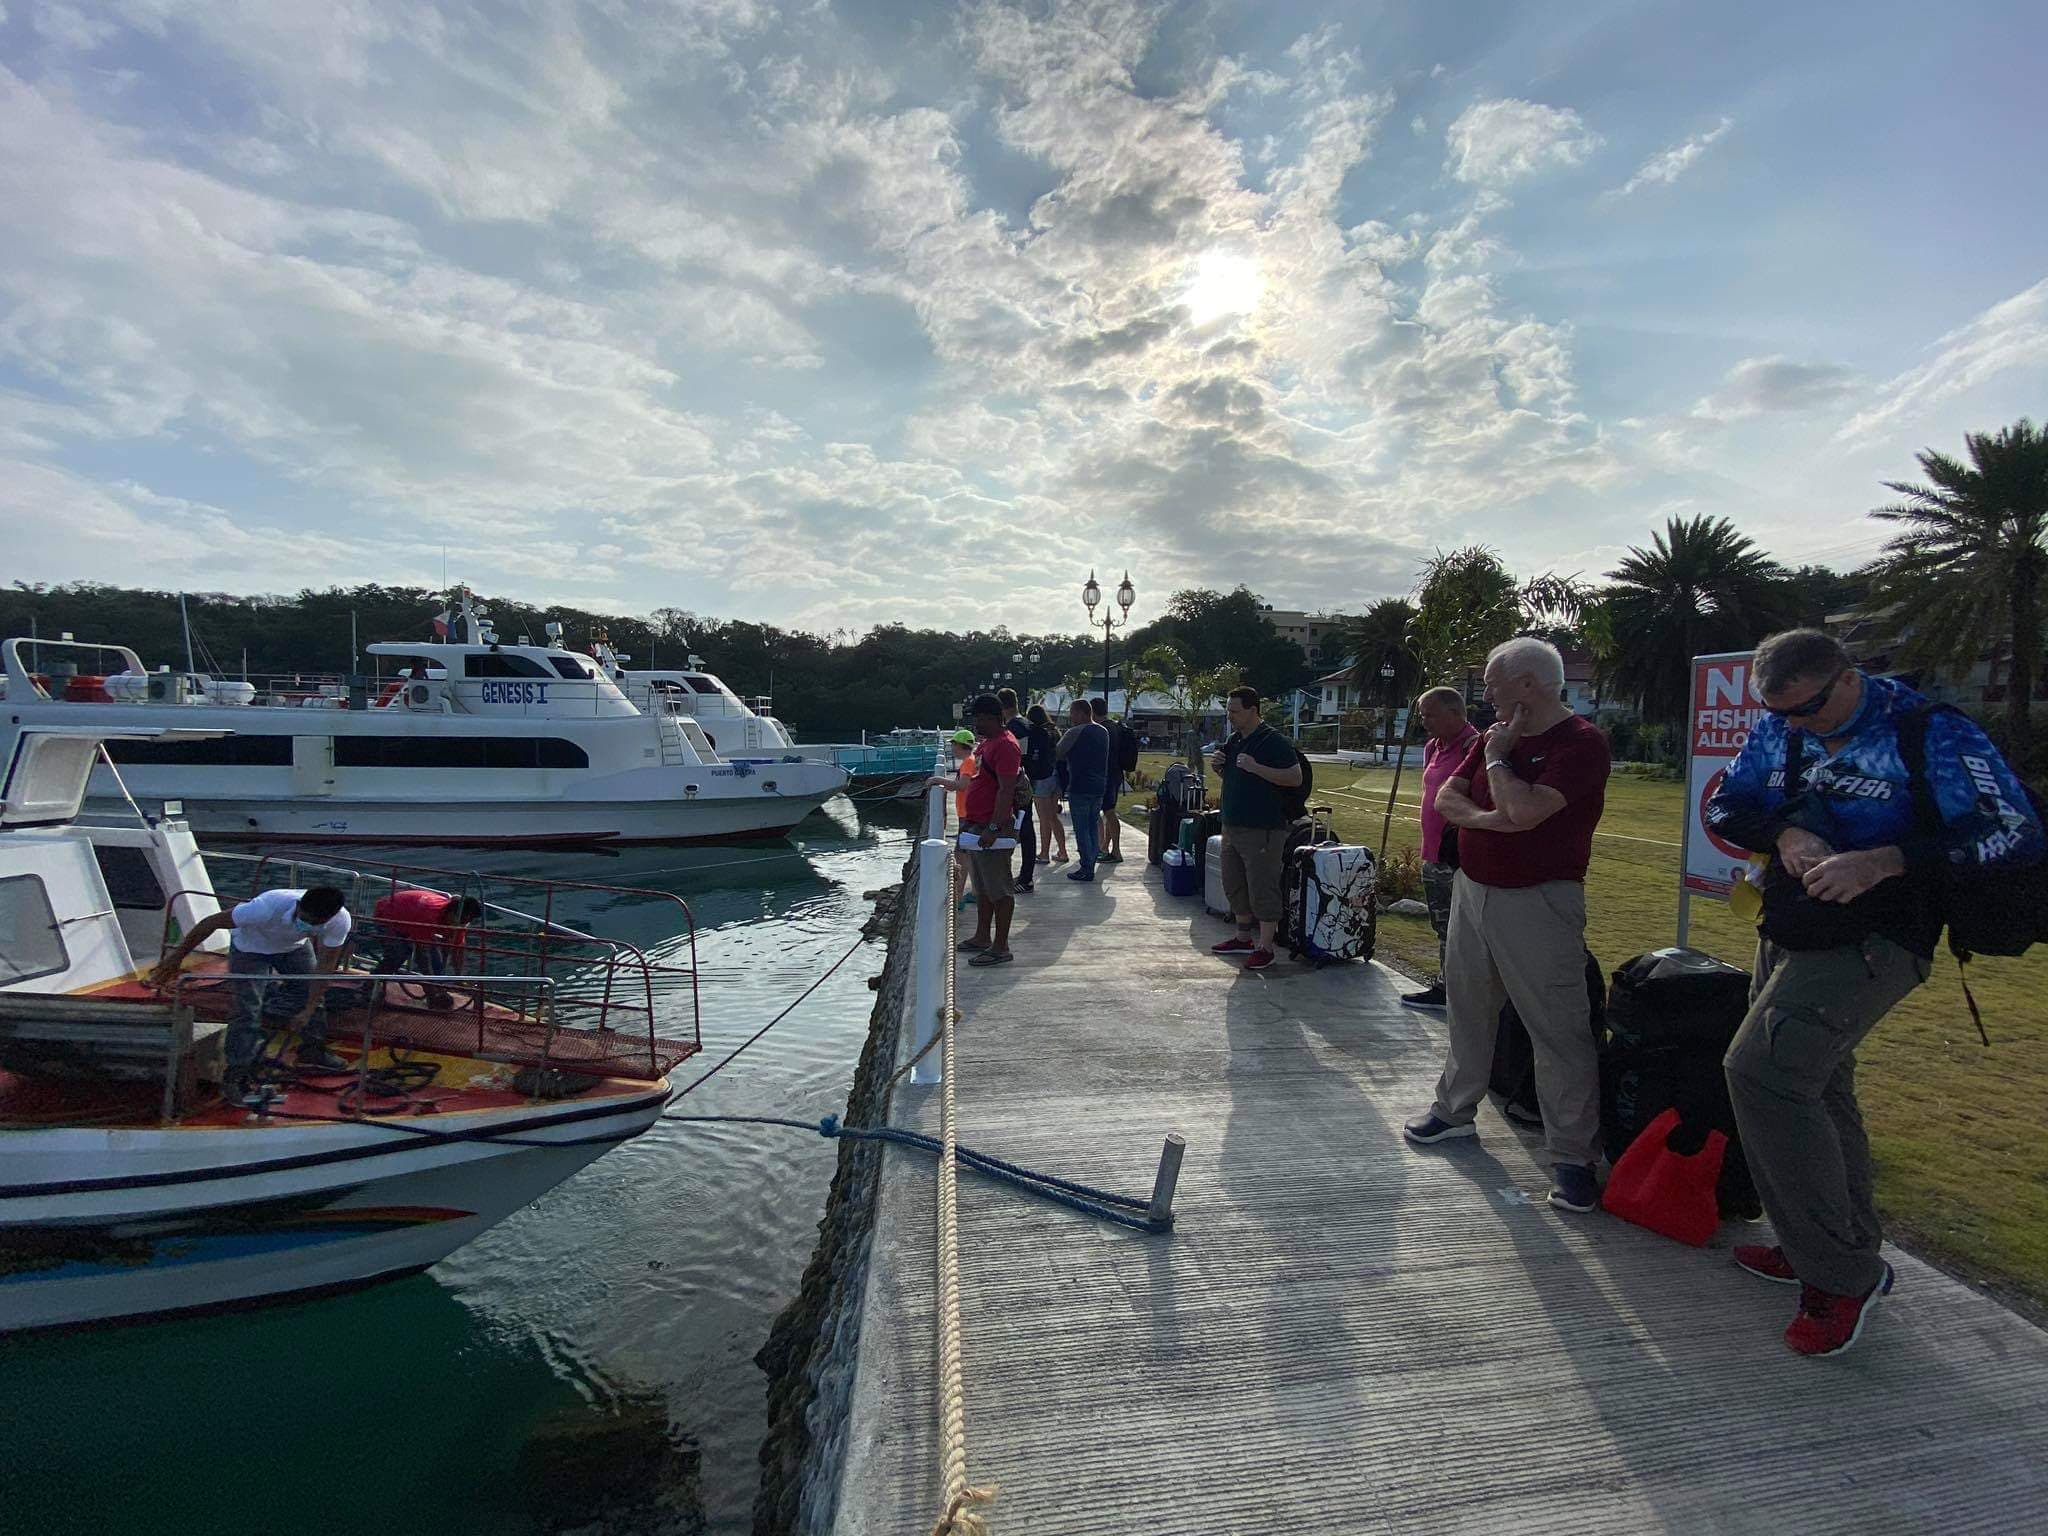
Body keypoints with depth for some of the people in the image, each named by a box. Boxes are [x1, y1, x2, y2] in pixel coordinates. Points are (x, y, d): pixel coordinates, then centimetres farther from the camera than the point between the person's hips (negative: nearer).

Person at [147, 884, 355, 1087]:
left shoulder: (340, 921, -34)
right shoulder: (268, 907, -45)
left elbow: (325, 965, -23)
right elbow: (211, 922, -29)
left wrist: (308, 1011, -24)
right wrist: (177, 956, -19)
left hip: (295, 946, 3)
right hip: (251, 946, -3)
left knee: (313, 994, 1)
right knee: (246, 1010, -9)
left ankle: (313, 1051, 19)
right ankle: (235, 1076, 0)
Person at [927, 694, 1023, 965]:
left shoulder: (1004, 745, -17)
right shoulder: (986, 742, 15)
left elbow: (1006, 790, -23)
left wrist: (993, 828, -26)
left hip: (993, 830, -10)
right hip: (976, 826, 11)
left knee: (999, 890, -2)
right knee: (982, 888, 18)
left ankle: (1001, 947, 4)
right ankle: (982, 938, 29)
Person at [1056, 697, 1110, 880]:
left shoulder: (1075, 732, -13)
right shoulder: (1103, 732, 10)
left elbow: (1058, 754, -6)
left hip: (1080, 787, -7)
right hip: (1099, 786, 7)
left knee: (1081, 829, -2)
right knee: (1093, 826, 13)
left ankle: (1086, 869, -2)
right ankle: (1091, 866, 17)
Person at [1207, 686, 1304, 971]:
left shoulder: (1274, 741, -12)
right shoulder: (1233, 740, 13)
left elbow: (1295, 778, -17)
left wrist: (1256, 767, -24)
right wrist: (1217, 767, 3)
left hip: (1262, 829, -9)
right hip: (1232, 825, 9)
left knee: (1262, 888, -4)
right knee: (1234, 885, 16)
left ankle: (1265, 948, 5)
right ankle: (1243, 938, 29)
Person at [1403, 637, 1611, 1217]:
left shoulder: (1581, 742, -14)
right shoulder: (1497, 735, 10)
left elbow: (1526, 810, -26)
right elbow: (1446, 798, 5)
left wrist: (1497, 758, -10)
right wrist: (1485, 817, -14)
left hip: (1538, 903, -7)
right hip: (1472, 890, 8)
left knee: (1560, 1029, -1)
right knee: (1467, 1007, 18)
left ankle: (1572, 1156, 9)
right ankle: (1454, 1109, 34)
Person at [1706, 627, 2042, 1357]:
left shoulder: (1930, 730, -14)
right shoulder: (1777, 728, 3)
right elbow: (1723, 807, 7)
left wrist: (1880, 862, -27)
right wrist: (1786, 834, -13)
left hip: (1869, 941, -7)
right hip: (1790, 933, 7)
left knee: (1761, 1072, -19)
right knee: (1814, 1089, 16)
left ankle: (1842, 1275, -4)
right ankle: (1840, 1251, 34)